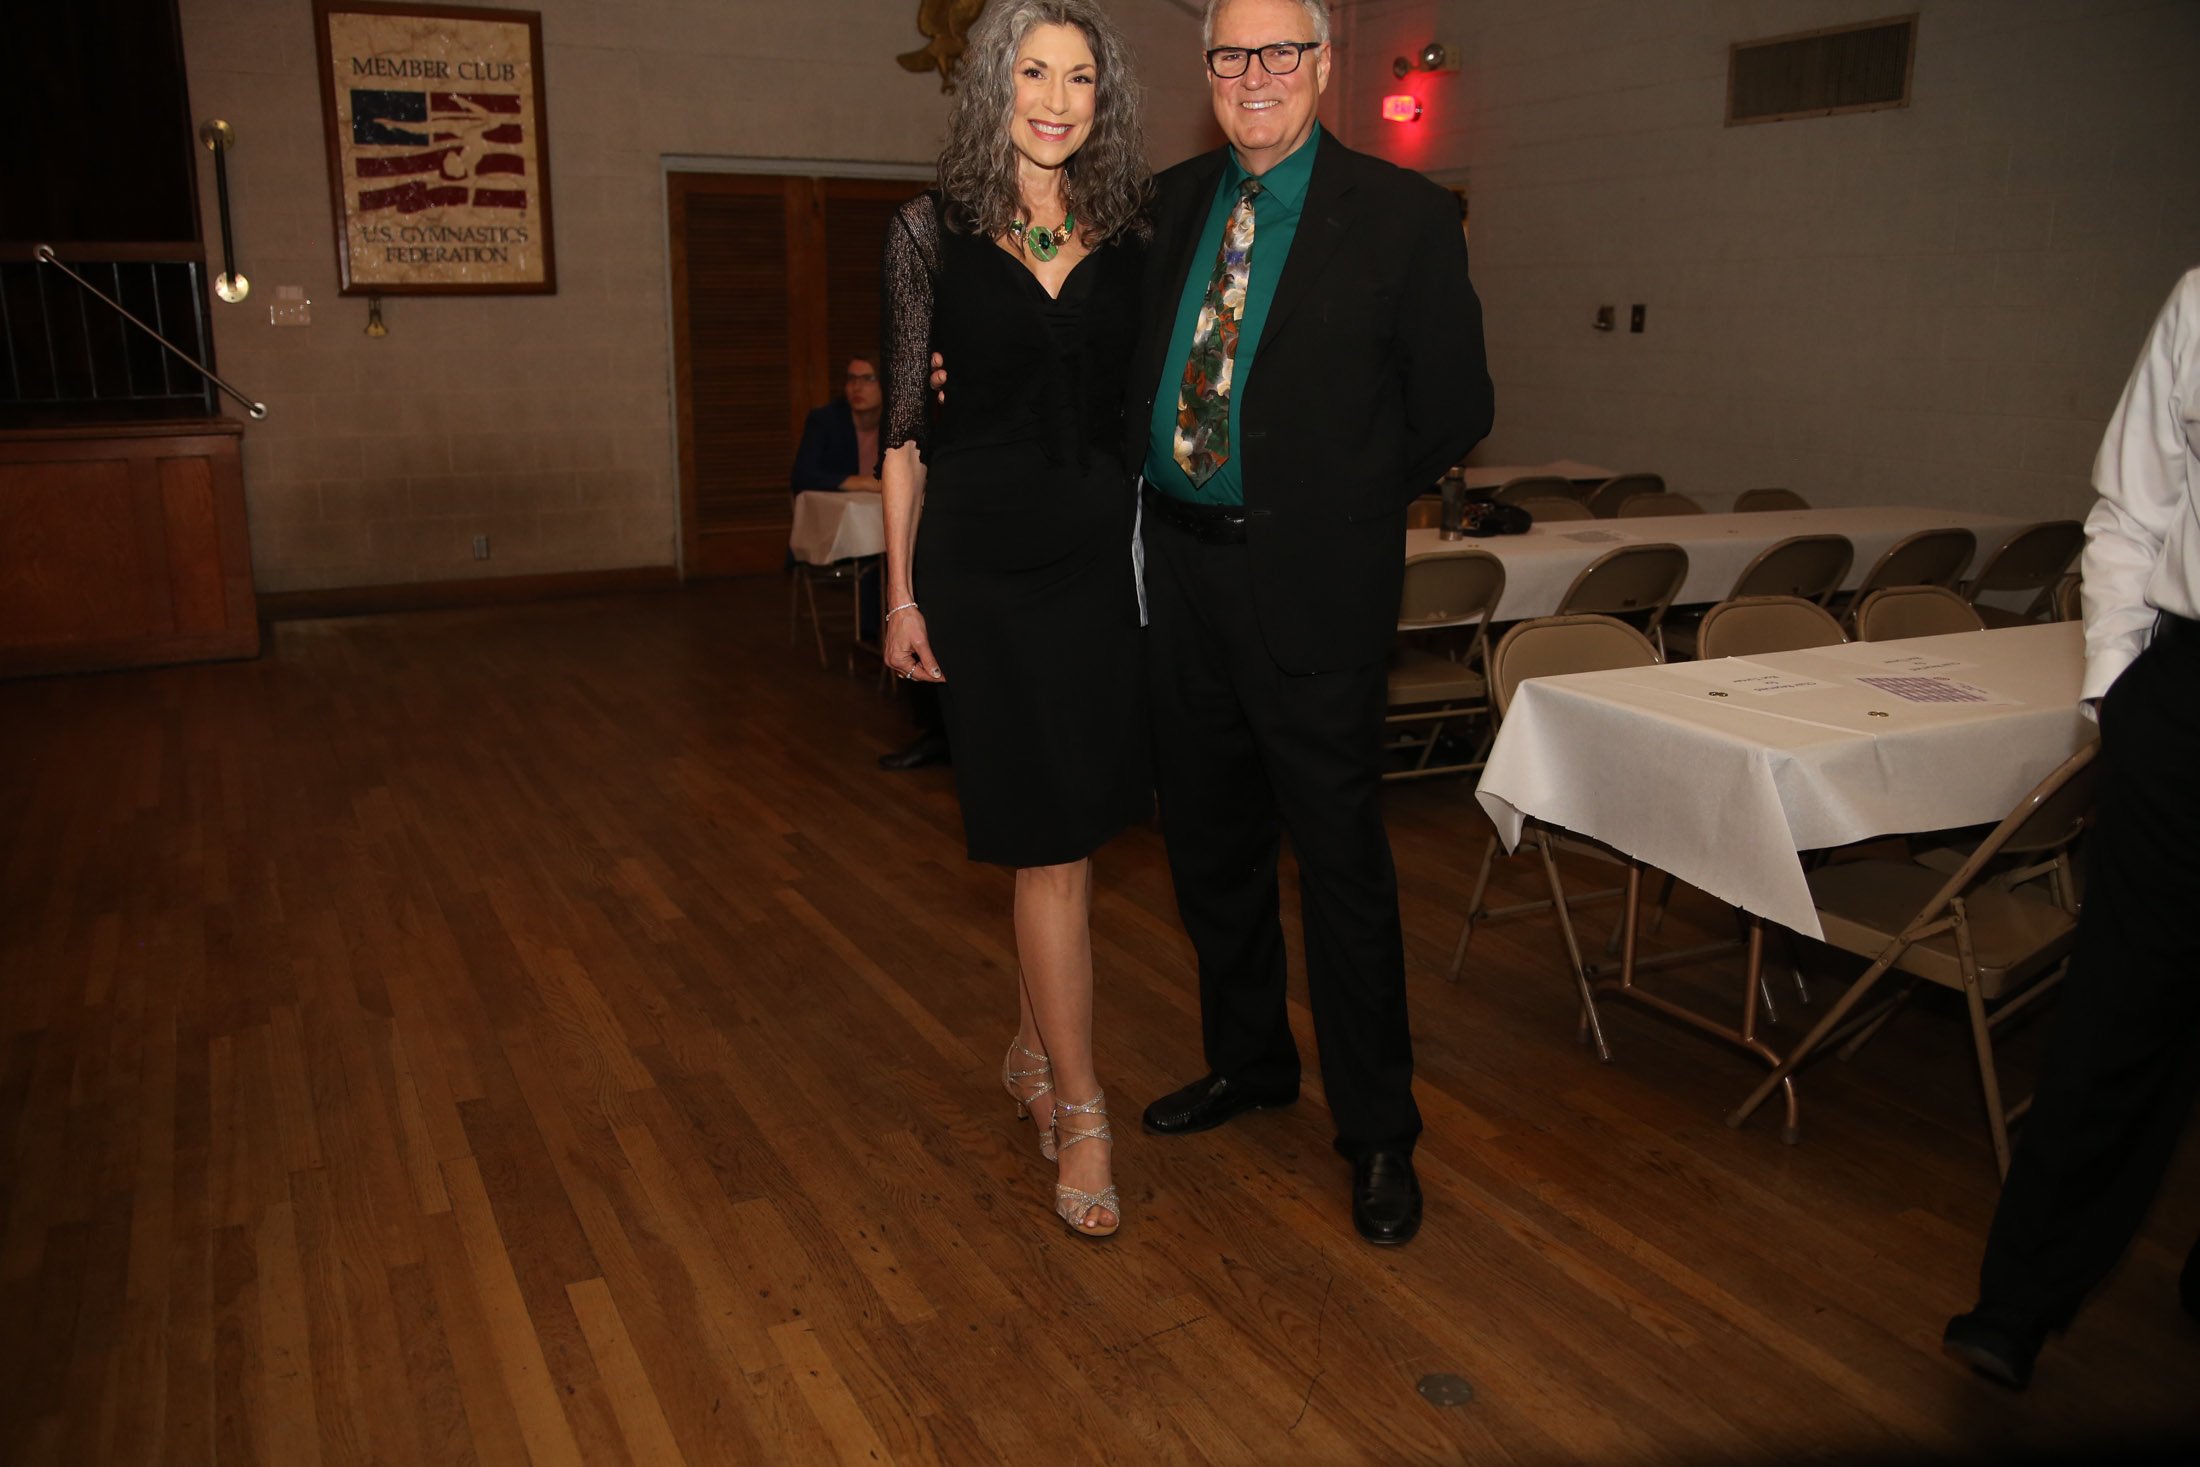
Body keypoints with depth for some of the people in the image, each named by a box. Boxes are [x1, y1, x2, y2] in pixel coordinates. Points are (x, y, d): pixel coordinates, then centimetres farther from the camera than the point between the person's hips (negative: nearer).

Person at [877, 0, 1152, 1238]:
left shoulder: (1131, 235, 7)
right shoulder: (934, 231, 2)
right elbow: (905, 421, 2)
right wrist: (901, 593, -1)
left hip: (1105, 554, 3)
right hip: (984, 557, -3)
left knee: (1076, 818, 11)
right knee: (1052, 838, -2)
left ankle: (1036, 1045, 33)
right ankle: (1079, 1110, 11)